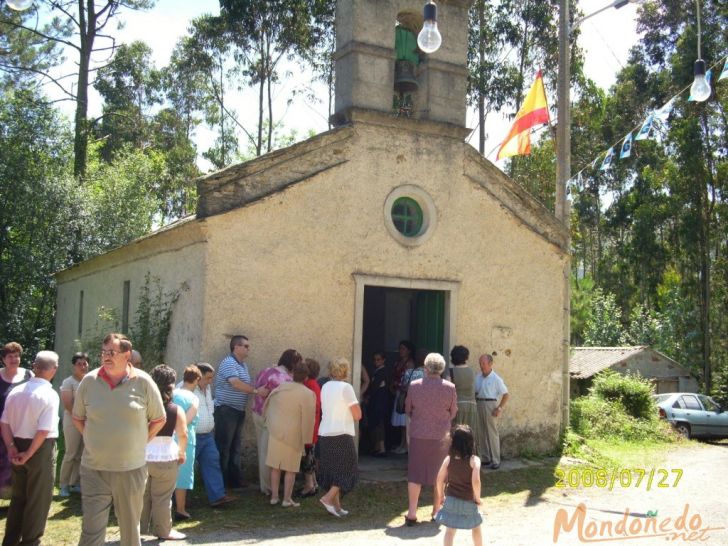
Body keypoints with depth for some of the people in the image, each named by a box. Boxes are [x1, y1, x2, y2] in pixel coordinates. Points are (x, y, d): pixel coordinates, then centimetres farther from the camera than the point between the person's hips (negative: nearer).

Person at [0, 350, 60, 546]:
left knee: (18, 495, 20)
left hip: (18, 446, 6)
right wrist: (28, 454, -14)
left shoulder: (16, 391, 3)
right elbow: (43, 431, -22)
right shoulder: (50, 394, -17)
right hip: (40, 449, -6)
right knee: (38, 498, 9)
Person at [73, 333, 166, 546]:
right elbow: (77, 418, 12)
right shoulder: (89, 381, -3)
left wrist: (140, 442, 2)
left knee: (130, 526, 14)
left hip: (131, 469, 0)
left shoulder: (143, 382, -6)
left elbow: (159, 419, 5)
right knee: (91, 528, 3)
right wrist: (94, 440, 6)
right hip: (94, 469, 1)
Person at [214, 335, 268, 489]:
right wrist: (256, 391, -24)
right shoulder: (228, 363, -15)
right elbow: (236, 383, -27)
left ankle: (235, 479, 20)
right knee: (223, 447, -3)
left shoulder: (243, 365, 15)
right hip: (226, 410, -9)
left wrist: (259, 391, 0)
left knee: (236, 447, 13)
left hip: (239, 411, 9)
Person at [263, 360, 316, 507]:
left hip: (275, 431, 4)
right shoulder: (308, 394, -12)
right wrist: (305, 438, 1)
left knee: (275, 466, 12)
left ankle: (274, 497, 18)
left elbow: (268, 407, 10)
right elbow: (308, 419, -9)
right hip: (293, 434, -4)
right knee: (291, 469, 7)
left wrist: (270, 424, 24)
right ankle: (287, 499, 9)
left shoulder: (281, 387, 0)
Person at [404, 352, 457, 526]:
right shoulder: (449, 387, -7)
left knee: (415, 474, 6)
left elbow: (408, 409, 5)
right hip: (441, 435, 0)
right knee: (440, 475, 14)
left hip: (418, 434, 0)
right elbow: (453, 413, 3)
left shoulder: (414, 385, -6)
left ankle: (412, 513, 6)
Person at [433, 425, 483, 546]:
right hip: (468, 501, -2)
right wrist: (477, 497, -9)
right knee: (476, 527, 22)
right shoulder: (474, 460, -14)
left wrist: (441, 496, 10)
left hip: (451, 500, 2)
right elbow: (475, 481, -24)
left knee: (450, 530, 10)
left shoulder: (449, 459, -6)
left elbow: (440, 479, -5)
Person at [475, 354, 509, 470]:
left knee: (492, 433, -4)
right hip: (479, 405, 6)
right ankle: (485, 458, 19)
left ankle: (495, 460, 0)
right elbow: (474, 392, 15)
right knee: (482, 433, 10)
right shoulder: (478, 377, 8)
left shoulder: (496, 379, -8)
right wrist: (474, 399, -4)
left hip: (490, 405, -6)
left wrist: (500, 408, -12)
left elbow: (506, 395, -7)